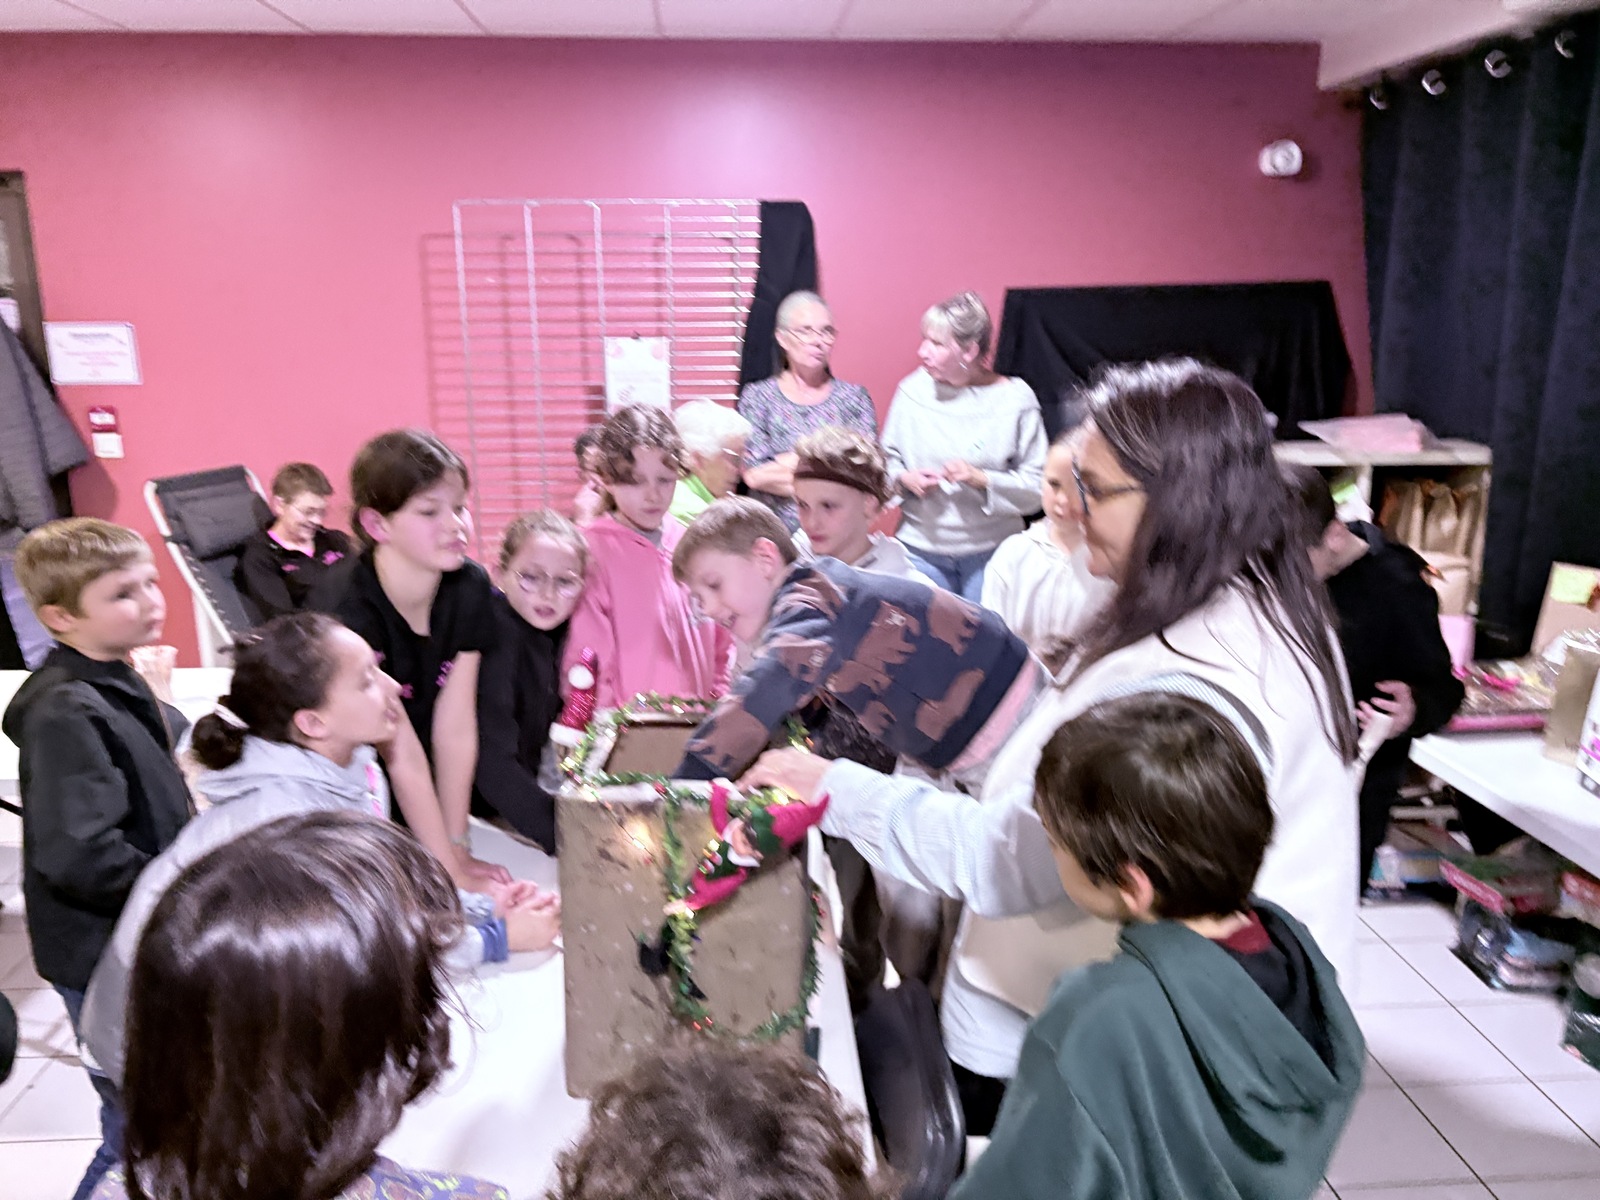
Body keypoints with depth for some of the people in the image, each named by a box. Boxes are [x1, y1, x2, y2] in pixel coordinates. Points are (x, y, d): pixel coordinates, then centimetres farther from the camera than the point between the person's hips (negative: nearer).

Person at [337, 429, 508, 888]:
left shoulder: (471, 589, -11)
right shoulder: (346, 610, -28)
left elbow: (455, 727, -12)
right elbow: (401, 755, -27)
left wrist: (458, 848, -12)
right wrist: (451, 870, -25)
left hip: (424, 802, 4)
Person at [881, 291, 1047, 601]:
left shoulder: (1015, 399, -7)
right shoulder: (913, 390, 0)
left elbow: (1037, 488, -8)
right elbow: (887, 459, 10)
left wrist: (981, 479, -21)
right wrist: (904, 479, -11)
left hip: (992, 551, -2)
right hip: (923, 549, 2)